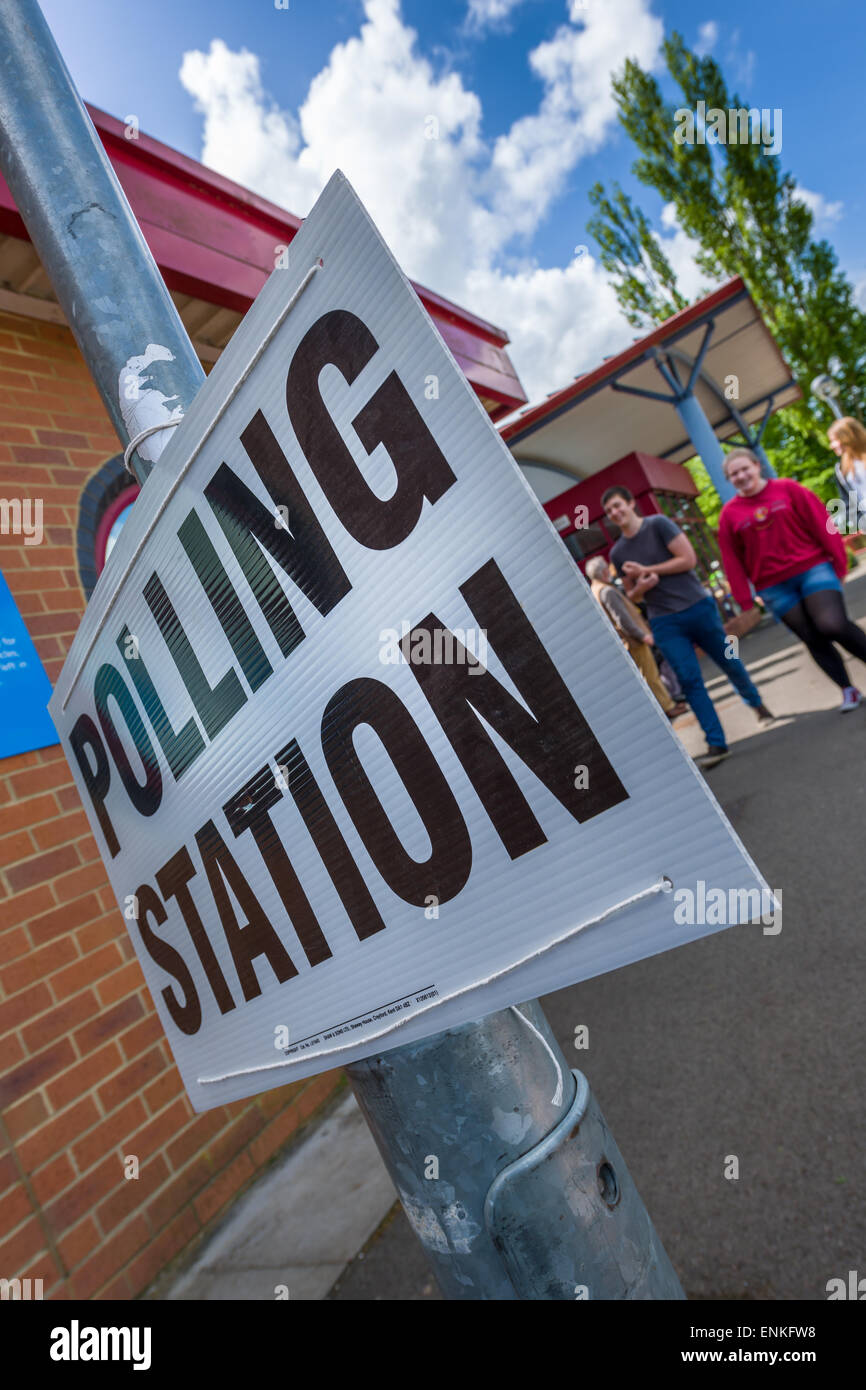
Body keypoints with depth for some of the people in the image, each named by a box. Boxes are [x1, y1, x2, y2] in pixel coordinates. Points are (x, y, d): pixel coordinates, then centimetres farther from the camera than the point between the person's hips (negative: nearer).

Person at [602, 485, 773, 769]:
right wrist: (641, 587, -7)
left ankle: (756, 702, 41)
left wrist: (645, 569, -13)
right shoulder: (618, 553, 8)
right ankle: (716, 744, -3)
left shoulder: (658, 525, -4)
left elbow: (689, 559, -12)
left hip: (698, 607, -2)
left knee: (729, 662, 12)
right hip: (665, 623, 2)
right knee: (689, 679, -7)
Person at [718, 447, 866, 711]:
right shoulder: (729, 513, 3)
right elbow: (732, 560, 3)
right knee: (813, 640, 2)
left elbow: (821, 523, 1)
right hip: (774, 586, 1)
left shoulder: (787, 489, 1)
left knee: (833, 626, -20)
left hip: (812, 568, -1)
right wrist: (745, 600, 1)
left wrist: (838, 560, -3)